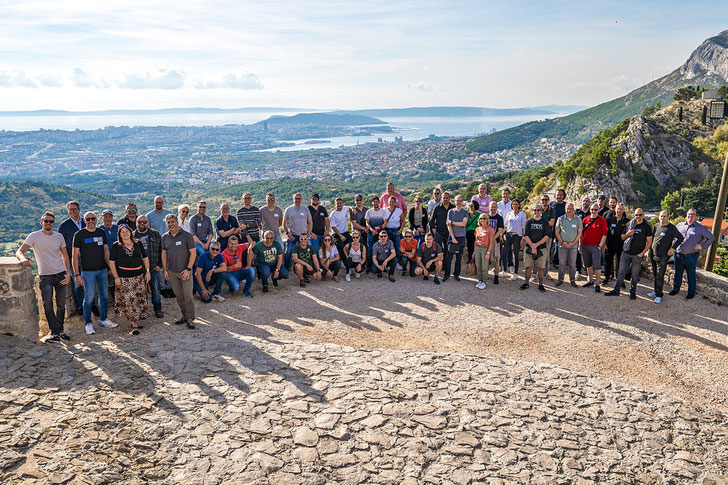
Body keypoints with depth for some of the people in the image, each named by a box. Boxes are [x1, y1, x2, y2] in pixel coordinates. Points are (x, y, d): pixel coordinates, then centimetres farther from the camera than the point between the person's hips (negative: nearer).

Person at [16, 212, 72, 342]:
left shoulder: (59, 237, 8)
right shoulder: (34, 236, -2)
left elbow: (65, 256, 12)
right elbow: (19, 251, -6)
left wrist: (68, 273, 0)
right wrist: (22, 258, -31)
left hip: (60, 274, 3)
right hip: (45, 276, -3)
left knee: (61, 304, 6)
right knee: (47, 305, -12)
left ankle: (60, 330, 19)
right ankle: (55, 333, -12)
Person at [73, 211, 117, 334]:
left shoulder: (101, 233, 9)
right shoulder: (79, 235, -4)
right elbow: (75, 256, -5)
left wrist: (110, 267, 11)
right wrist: (77, 274, -10)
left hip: (103, 269, 5)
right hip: (88, 271, -4)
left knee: (104, 295, 9)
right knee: (89, 297, -2)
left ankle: (103, 320, 23)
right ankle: (88, 324, 9)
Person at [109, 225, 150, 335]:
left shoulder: (138, 244, 9)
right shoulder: (116, 246, 1)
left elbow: (145, 258, 14)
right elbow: (111, 262, -1)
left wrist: (147, 271, 5)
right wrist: (116, 277, -8)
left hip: (139, 276, 3)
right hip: (124, 278, -3)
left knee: (139, 299, 5)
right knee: (129, 300, -6)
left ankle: (134, 320, 20)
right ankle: (134, 325, -4)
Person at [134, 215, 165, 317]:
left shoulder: (155, 234, 5)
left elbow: (161, 250, 6)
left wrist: (159, 265, -3)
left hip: (154, 268, 0)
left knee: (156, 290, 6)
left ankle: (158, 310, 19)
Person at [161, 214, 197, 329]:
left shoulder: (187, 235, -6)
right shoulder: (165, 237, 8)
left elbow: (193, 253, -7)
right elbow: (164, 254, 13)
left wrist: (188, 269, -13)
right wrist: (165, 270, 8)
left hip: (185, 271, -4)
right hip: (172, 272, 4)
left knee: (188, 295, -5)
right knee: (178, 296, 10)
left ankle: (190, 319, 3)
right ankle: (185, 316, 20)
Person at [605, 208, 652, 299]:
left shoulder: (647, 226, -2)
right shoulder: (629, 224, 8)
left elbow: (649, 242, -2)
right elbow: (622, 238, 16)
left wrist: (642, 253, -11)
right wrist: (627, 234, -7)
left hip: (637, 255, -3)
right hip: (626, 252, 3)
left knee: (635, 274, 6)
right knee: (621, 272, 5)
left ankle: (632, 292, 18)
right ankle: (616, 290, 12)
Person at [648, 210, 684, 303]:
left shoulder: (672, 228, -8)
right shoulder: (656, 226, 10)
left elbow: (680, 238, -4)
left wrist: (673, 248, -12)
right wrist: (650, 250, 17)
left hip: (663, 256, -6)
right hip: (653, 255, 6)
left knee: (660, 276, -6)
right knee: (655, 275, 14)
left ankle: (659, 296, 0)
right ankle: (656, 292, 26)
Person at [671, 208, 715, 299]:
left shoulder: (701, 228, -2)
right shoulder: (680, 225, 7)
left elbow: (711, 238, 5)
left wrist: (702, 246, -4)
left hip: (691, 257, -3)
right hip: (678, 255, 3)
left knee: (691, 275, 7)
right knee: (677, 273, 13)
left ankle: (691, 292, 20)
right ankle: (676, 289, 27)